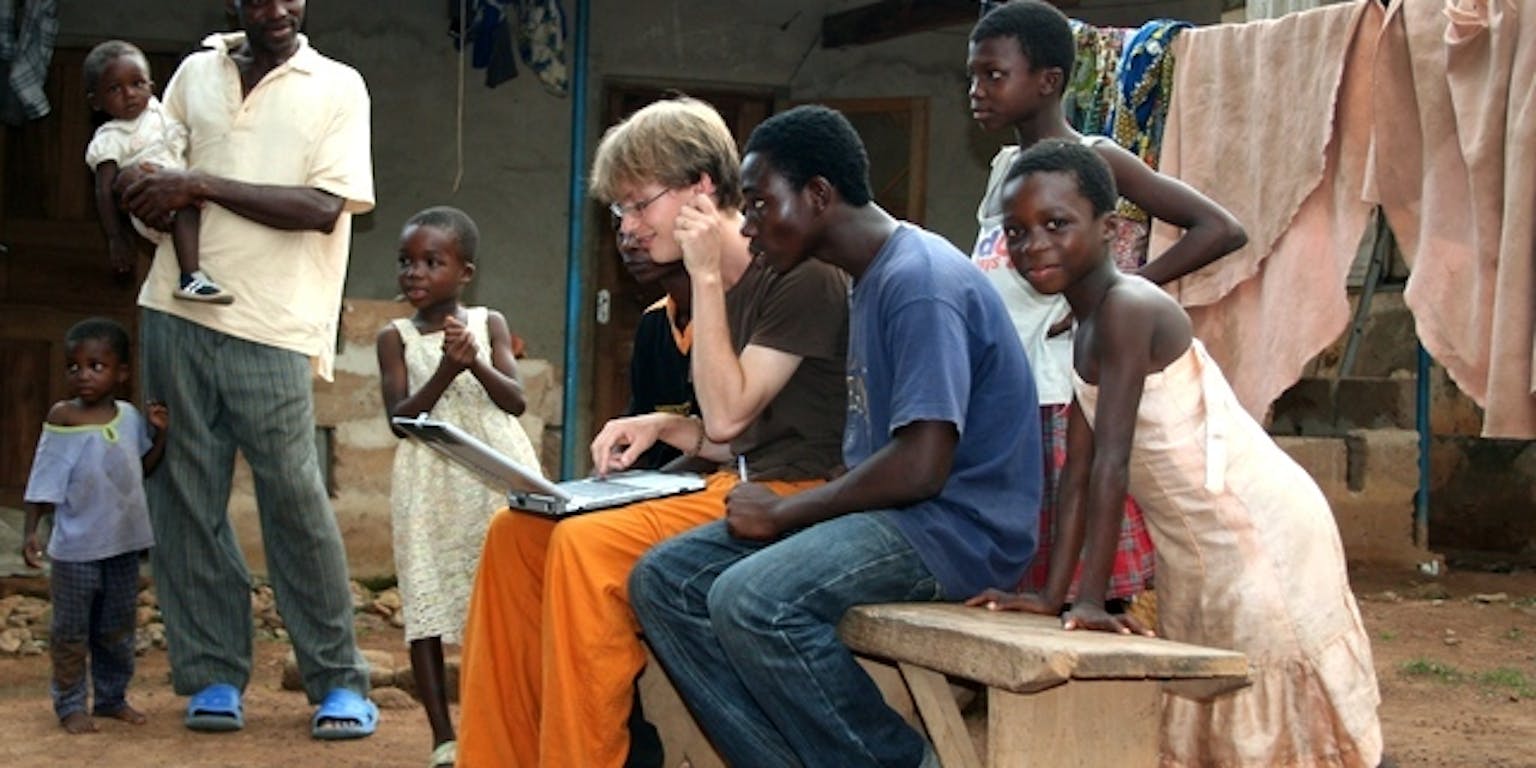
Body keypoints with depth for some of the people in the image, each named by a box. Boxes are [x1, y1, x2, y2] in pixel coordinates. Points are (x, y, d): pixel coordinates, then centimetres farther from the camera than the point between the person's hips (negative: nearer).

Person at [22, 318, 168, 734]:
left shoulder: (130, 417, 2)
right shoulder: (63, 420, -10)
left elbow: (144, 468, 13)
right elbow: (44, 484, -8)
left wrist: (160, 434, -2)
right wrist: (31, 531, -14)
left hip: (124, 545, 4)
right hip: (76, 548, -4)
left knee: (117, 629, 14)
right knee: (71, 631, 3)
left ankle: (113, 697, 26)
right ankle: (70, 704, 12)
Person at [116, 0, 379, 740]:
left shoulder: (337, 87, 2)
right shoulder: (195, 72, 12)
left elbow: (322, 207, -9)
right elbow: (149, 170, 22)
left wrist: (200, 186, -14)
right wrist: (140, 188, -3)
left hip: (272, 326, -3)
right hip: (175, 313, 4)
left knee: (294, 496, -6)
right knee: (186, 492, 2)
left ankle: (339, 682, 2)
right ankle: (213, 673, 9)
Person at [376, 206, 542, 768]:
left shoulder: (488, 324, 6)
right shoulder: (396, 337, 3)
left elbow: (516, 401, -1)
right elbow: (401, 417, -6)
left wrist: (477, 364, -18)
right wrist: (447, 370, -18)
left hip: (498, 474, 0)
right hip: (430, 483, 0)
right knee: (427, 604, -2)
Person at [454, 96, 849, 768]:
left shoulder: (803, 277, -10)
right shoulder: (719, 289, 16)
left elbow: (728, 416, -16)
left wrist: (706, 278, -14)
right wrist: (664, 428, 1)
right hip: (728, 487, 9)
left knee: (590, 544, -28)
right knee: (516, 535, -4)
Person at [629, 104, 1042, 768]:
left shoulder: (921, 281, -15)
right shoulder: (873, 280, 17)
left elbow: (921, 465, -23)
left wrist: (784, 513, -12)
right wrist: (785, 508, 4)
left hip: (956, 528, -10)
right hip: (888, 514, 10)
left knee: (750, 600, -32)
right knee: (664, 579, -2)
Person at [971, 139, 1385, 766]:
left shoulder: (1128, 308, -18)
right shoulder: (1084, 335, 11)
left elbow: (1113, 462, -23)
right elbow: (1077, 474, 9)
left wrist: (1090, 598, -24)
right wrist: (1053, 594, 3)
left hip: (1263, 531, -10)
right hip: (1195, 552, 10)